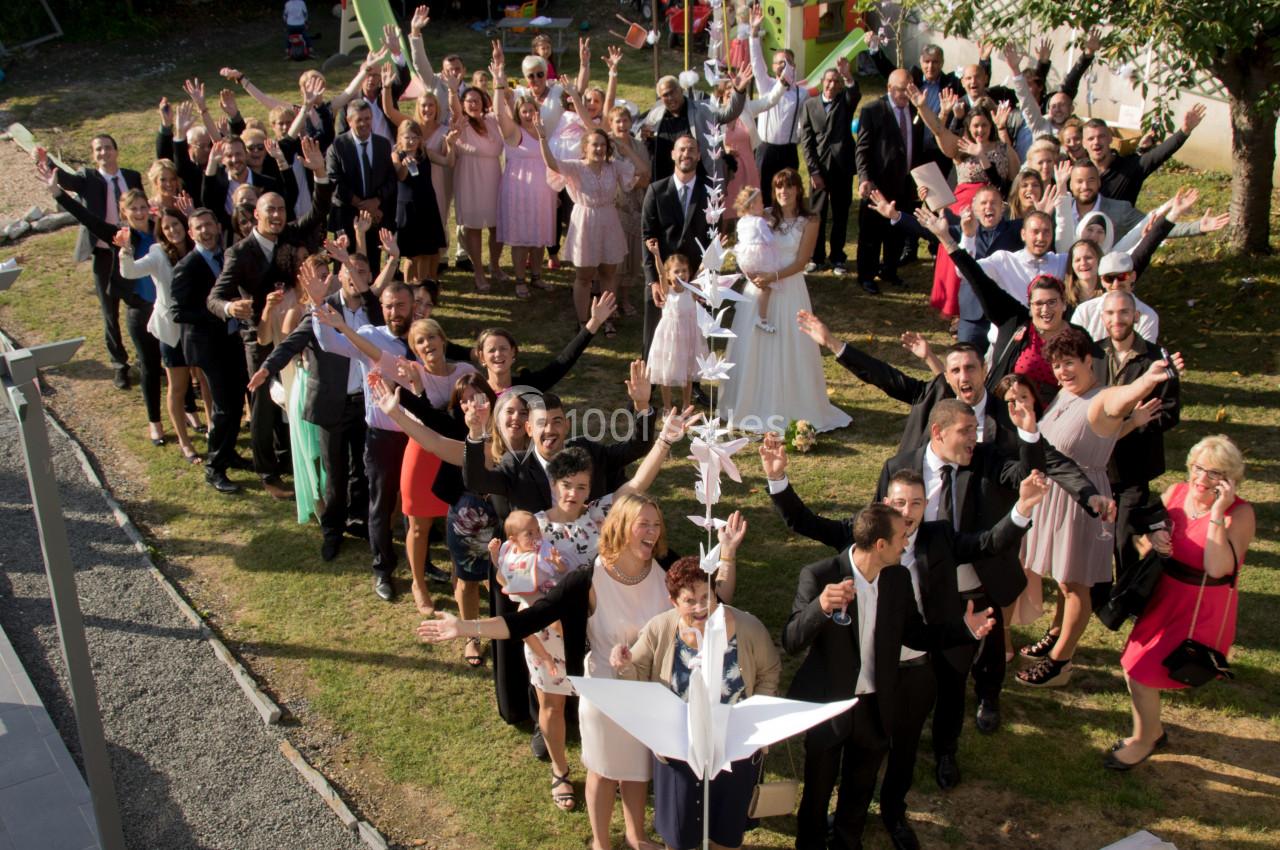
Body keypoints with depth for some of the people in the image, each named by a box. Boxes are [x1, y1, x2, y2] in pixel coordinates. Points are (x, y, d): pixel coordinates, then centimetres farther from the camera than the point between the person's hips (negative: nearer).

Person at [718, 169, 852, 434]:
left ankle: (790, 410, 14)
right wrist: (750, 270, -17)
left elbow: (800, 262, -8)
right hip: (758, 287, 2)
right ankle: (754, 406, 21)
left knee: (790, 350, 1)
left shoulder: (809, 222, -2)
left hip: (789, 290, -2)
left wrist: (773, 277, -20)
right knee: (753, 347, 7)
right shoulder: (764, 217, 5)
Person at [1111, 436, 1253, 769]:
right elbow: (1144, 532, 9)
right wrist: (1152, 536, -15)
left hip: (1200, 610, -6)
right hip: (1163, 597, 6)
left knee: (1141, 671, -6)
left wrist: (1217, 512, -31)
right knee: (1134, 664, 12)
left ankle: (1145, 740, 21)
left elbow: (1218, 568, -30)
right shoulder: (1176, 492, -3)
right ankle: (1152, 731, 38)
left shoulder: (1240, 514, -18)